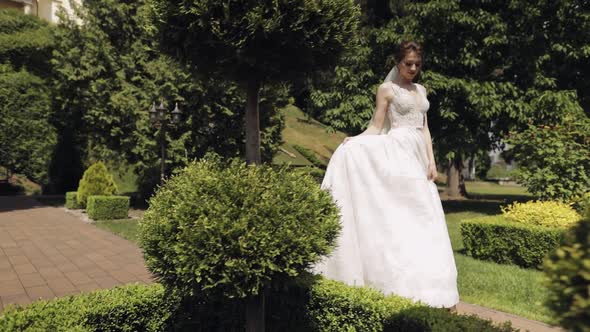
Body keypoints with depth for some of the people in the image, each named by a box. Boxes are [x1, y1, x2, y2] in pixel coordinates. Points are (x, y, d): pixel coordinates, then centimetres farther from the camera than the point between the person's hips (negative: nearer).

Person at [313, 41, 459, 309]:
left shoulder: (420, 90, 20)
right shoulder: (387, 89, 3)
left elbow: (424, 128, 17)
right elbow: (376, 128, -3)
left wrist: (431, 161, 7)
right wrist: (354, 140, -21)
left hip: (417, 157, 6)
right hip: (397, 155, -6)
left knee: (423, 219, 2)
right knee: (402, 215, -10)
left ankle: (429, 284, 7)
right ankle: (404, 283, -4)